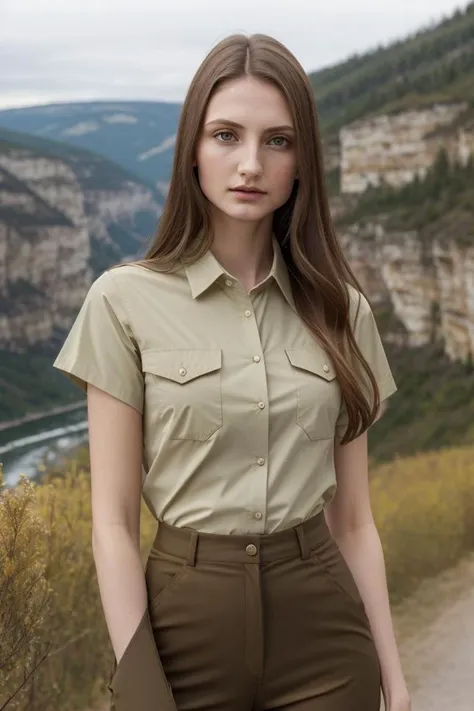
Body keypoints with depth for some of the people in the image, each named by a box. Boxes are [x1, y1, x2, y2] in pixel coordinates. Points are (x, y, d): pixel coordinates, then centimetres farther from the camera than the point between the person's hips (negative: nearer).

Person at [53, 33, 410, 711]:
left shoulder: (340, 311, 3)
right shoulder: (126, 301, -6)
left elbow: (353, 518, 5)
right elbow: (113, 520, -6)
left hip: (323, 630, 2)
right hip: (189, 625, -2)